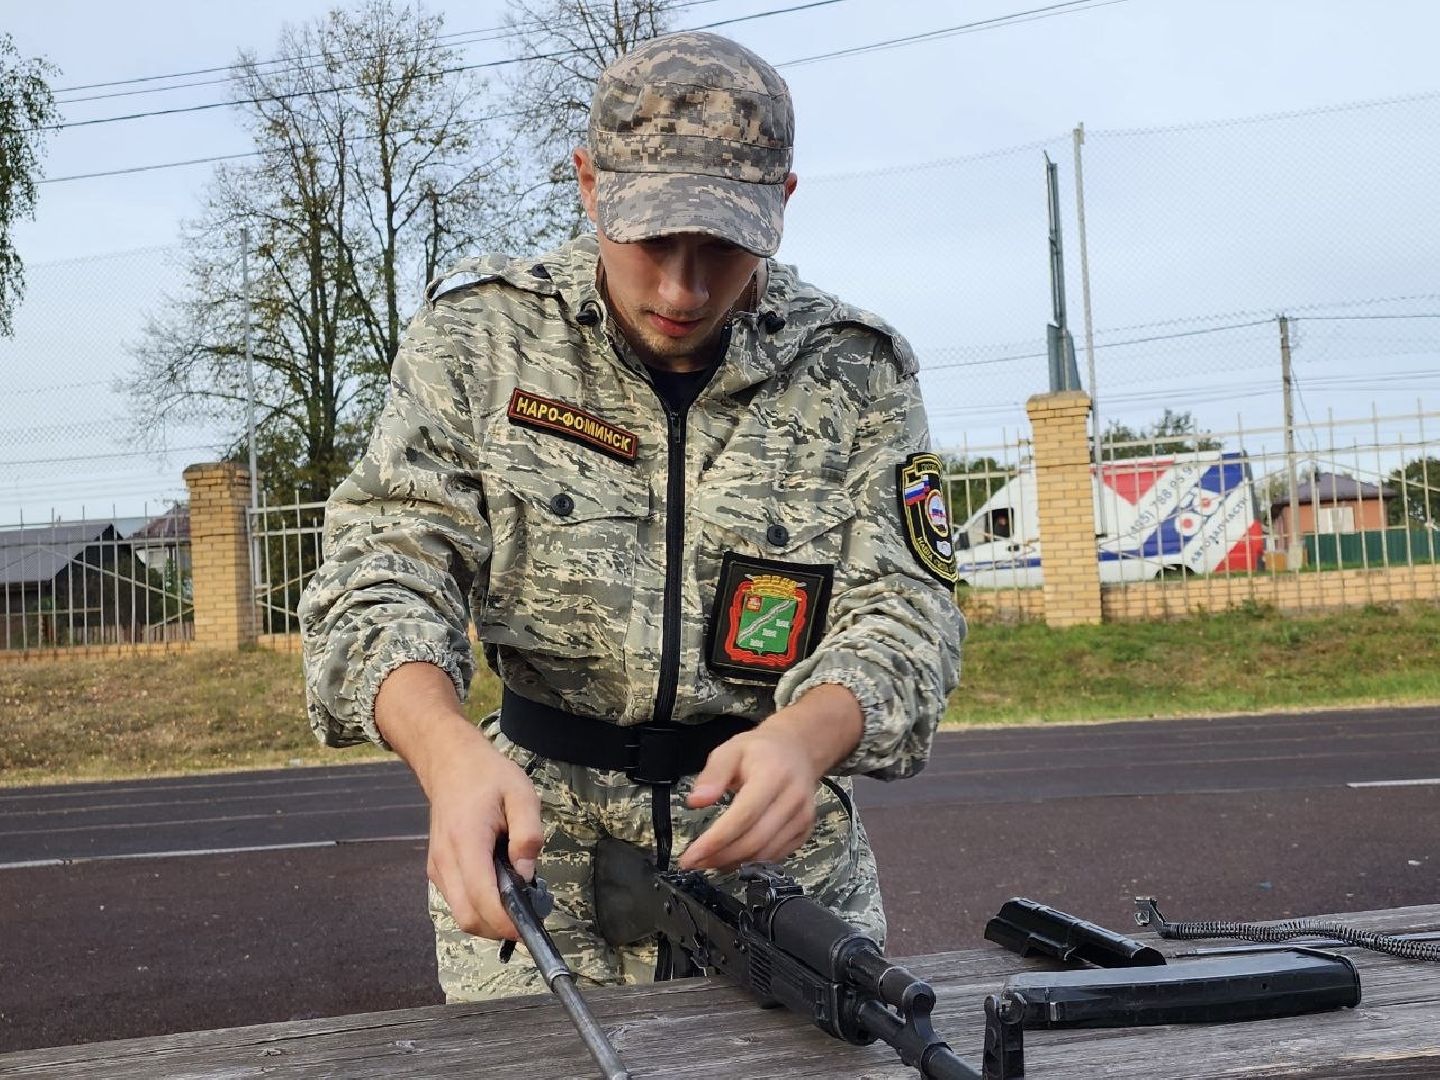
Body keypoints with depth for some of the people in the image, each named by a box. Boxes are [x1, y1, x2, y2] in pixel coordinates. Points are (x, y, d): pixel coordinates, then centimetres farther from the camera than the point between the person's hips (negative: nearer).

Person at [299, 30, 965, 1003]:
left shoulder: (855, 374, -4)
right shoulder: (482, 336, -7)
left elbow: (903, 606, -8)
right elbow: (383, 566, -13)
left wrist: (805, 735, -32)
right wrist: (451, 752, -35)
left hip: (780, 852, 1)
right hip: (534, 843, 0)